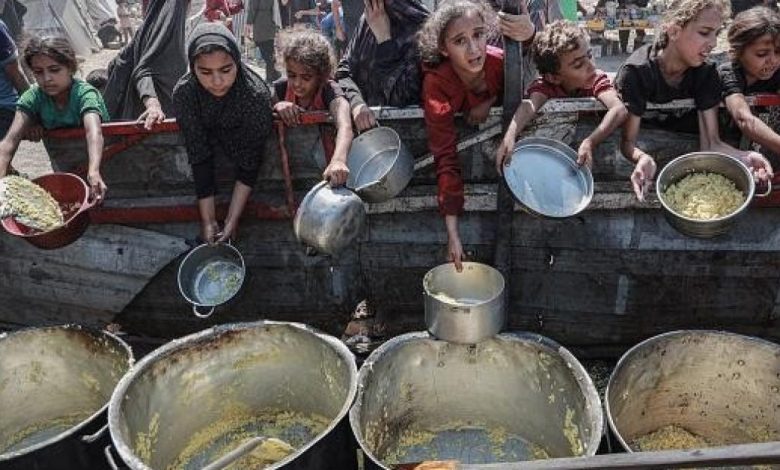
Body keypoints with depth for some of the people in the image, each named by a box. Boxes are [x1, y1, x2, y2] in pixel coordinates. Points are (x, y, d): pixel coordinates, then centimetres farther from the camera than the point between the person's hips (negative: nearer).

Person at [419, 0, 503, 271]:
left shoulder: (499, 61, -33)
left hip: (490, 115, 2)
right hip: (453, 124, -2)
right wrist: (452, 233, -47)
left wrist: (491, 102, -31)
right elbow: (446, 157, -44)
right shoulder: (437, 83, -41)